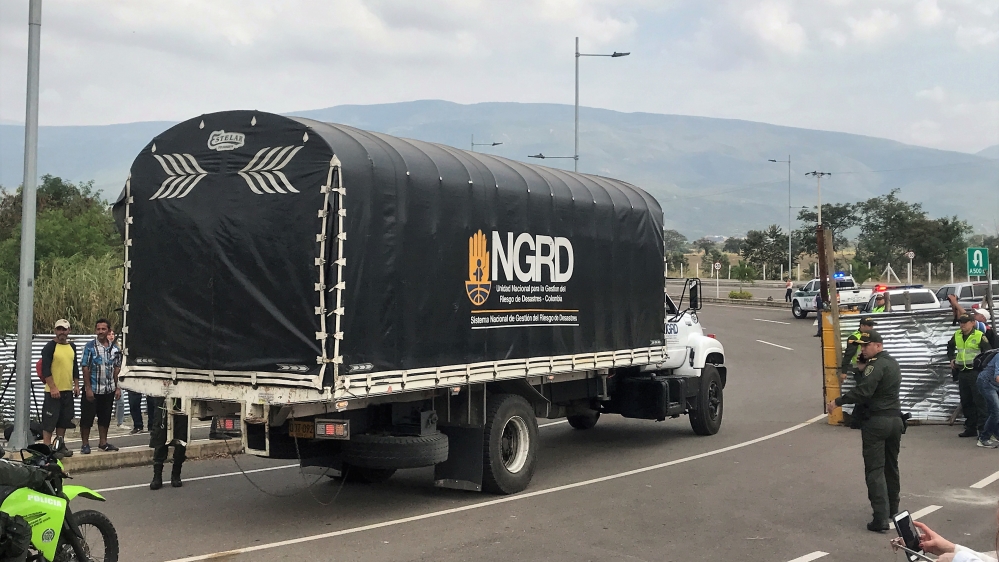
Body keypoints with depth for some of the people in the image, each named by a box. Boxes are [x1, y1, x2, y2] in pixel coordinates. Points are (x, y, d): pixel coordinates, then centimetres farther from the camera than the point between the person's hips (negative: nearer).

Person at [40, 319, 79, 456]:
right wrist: (53, 387, -18)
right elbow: (45, 369, -14)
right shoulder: (50, 347, -8)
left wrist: (76, 385, 12)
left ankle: (60, 446, 21)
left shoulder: (72, 347, 12)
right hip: (53, 391, -7)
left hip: (67, 390, 7)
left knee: (64, 420, 12)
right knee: (50, 420, -5)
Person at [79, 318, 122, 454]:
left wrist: (117, 387, 6)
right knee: (87, 417, 1)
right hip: (92, 389, -4)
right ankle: (85, 444, 10)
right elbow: (85, 368, -9)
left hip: (109, 390, 4)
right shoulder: (90, 346, -7)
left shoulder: (115, 348, 5)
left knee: (105, 417, 13)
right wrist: (88, 388, -13)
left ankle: (103, 442, 24)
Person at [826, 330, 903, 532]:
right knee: (891, 466, 20)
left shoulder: (876, 365, -15)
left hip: (877, 421, -9)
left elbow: (863, 391, -26)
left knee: (875, 469, -7)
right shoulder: (893, 363, 14)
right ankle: (892, 509, 32)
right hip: (896, 419, 9)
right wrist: (863, 369, 8)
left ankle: (881, 518, -13)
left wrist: (838, 402, -22)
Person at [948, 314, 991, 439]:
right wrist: (951, 359, 17)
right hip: (962, 373, 7)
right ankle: (970, 428, 21)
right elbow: (950, 347, 29)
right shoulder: (957, 336, 9)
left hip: (975, 373, -7)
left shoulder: (979, 336, -9)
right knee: (966, 402, 12)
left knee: (979, 402, -7)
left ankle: (983, 428, -4)